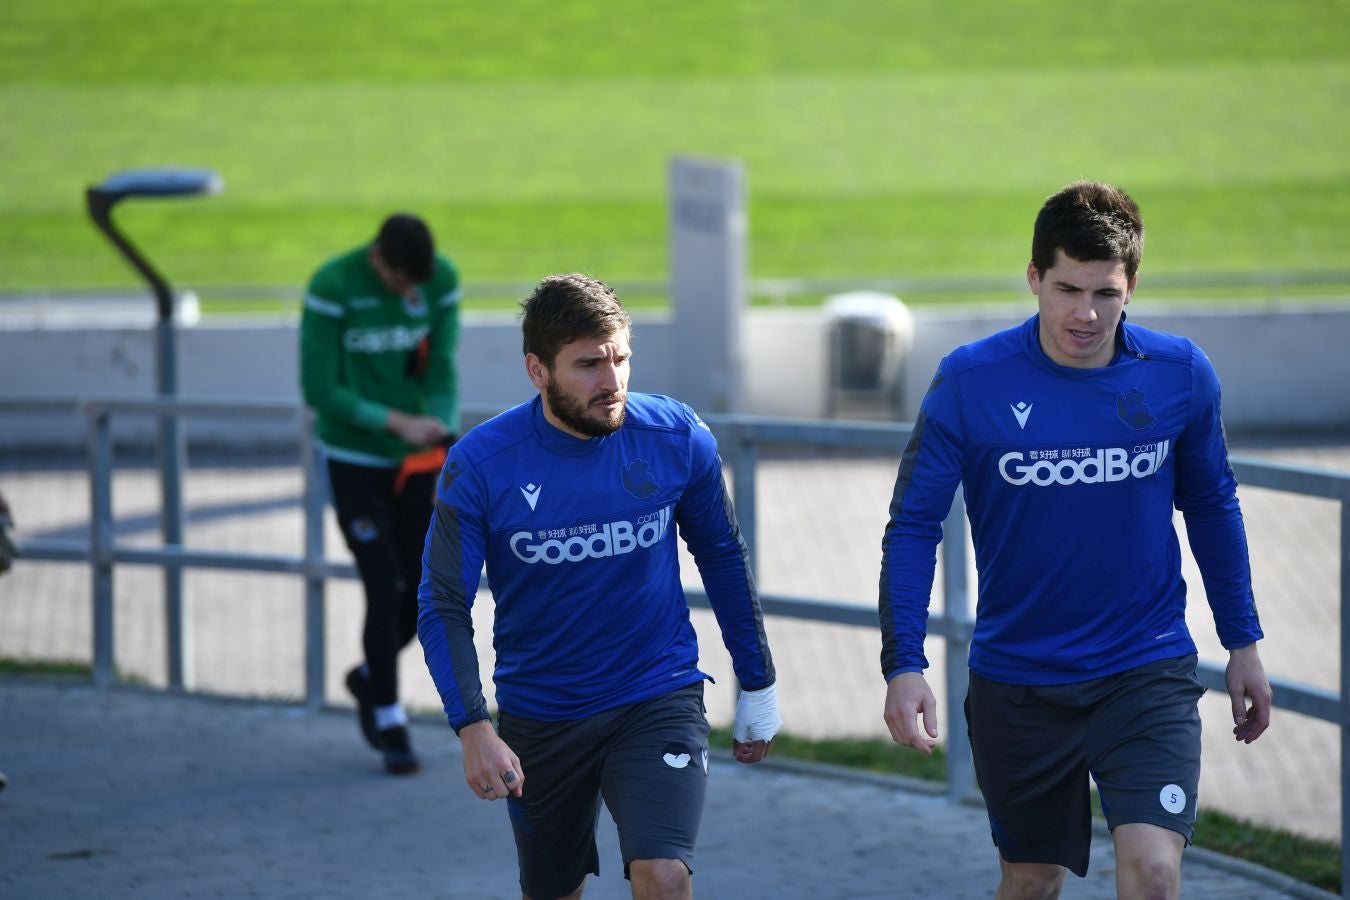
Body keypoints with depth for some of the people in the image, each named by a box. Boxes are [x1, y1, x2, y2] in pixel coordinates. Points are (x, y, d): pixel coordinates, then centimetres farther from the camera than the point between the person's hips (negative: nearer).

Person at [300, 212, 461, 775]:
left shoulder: (442, 280, -9)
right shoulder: (332, 287, -20)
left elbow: (442, 373, -8)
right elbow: (318, 390, -17)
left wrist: (446, 447, -22)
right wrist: (398, 422, -25)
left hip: (415, 460, 4)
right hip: (354, 461, -4)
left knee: (422, 590, 5)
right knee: (383, 589, -9)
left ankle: (371, 678, 33)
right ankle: (389, 723, 5)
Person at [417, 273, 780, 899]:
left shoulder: (677, 438, -10)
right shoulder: (480, 465, -15)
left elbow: (723, 558, 6)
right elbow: (443, 606, -12)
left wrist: (757, 687, 11)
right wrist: (473, 729, -25)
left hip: (659, 699, -1)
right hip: (538, 718, 1)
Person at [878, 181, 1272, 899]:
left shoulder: (1180, 375, -5)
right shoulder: (970, 383, -12)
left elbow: (1212, 507, 11)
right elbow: (913, 525, -6)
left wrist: (1242, 643, 14)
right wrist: (903, 664, -16)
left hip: (1147, 672, 0)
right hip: (1016, 677, 0)